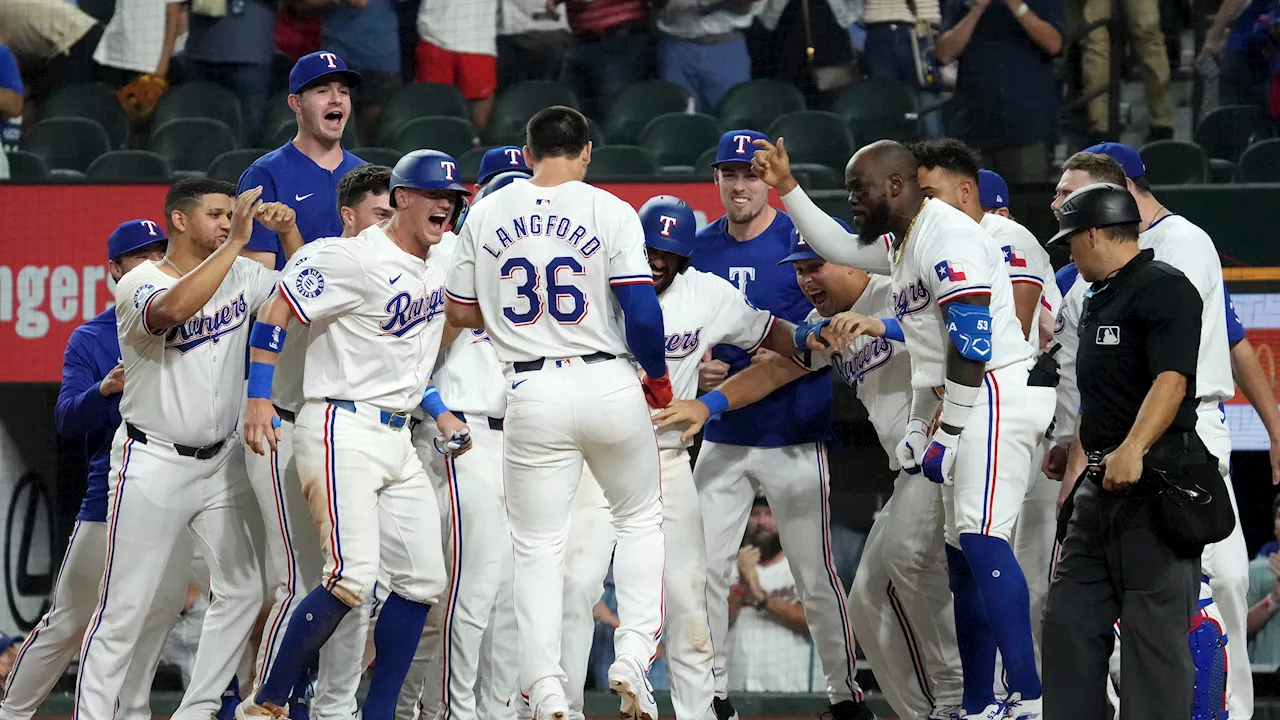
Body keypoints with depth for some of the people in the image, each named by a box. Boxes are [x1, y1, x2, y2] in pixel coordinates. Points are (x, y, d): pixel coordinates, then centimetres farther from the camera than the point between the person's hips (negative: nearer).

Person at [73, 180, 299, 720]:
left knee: (243, 589, 3)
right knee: (124, 609, -6)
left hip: (218, 464, 6)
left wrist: (288, 234, -5)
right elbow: (173, 309, -35)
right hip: (152, 466, -6)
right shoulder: (139, 284, -14)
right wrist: (235, 242, -34)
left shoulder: (241, 276, 5)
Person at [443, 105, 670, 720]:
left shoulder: (487, 215, 4)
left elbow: (459, 311, 11)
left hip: (531, 394, 1)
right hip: (609, 384, -1)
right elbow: (641, 310, -11)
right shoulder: (609, 211, -4)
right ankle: (633, 658, 4)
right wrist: (658, 378, 4)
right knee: (640, 519, 19)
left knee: (538, 548, 6)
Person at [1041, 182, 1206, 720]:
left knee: (1155, 632, -12)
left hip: (1156, 480, -10)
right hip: (1100, 489, 10)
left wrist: (1133, 450, -35)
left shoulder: (1165, 289, -10)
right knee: (1070, 621, 7)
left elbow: (1171, 380, -23)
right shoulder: (1098, 301, 21)